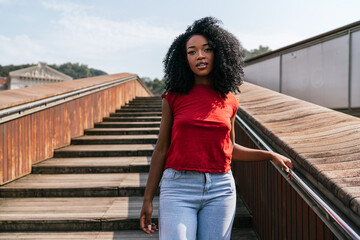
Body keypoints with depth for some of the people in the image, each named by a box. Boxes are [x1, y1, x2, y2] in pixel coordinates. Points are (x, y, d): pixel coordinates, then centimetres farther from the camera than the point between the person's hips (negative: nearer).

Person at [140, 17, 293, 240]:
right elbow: (161, 149, 4)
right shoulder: (175, 96, 0)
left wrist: (271, 155, 20)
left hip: (220, 190, 3)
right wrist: (148, 200, 3)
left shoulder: (229, 101, 7)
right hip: (179, 187, -2)